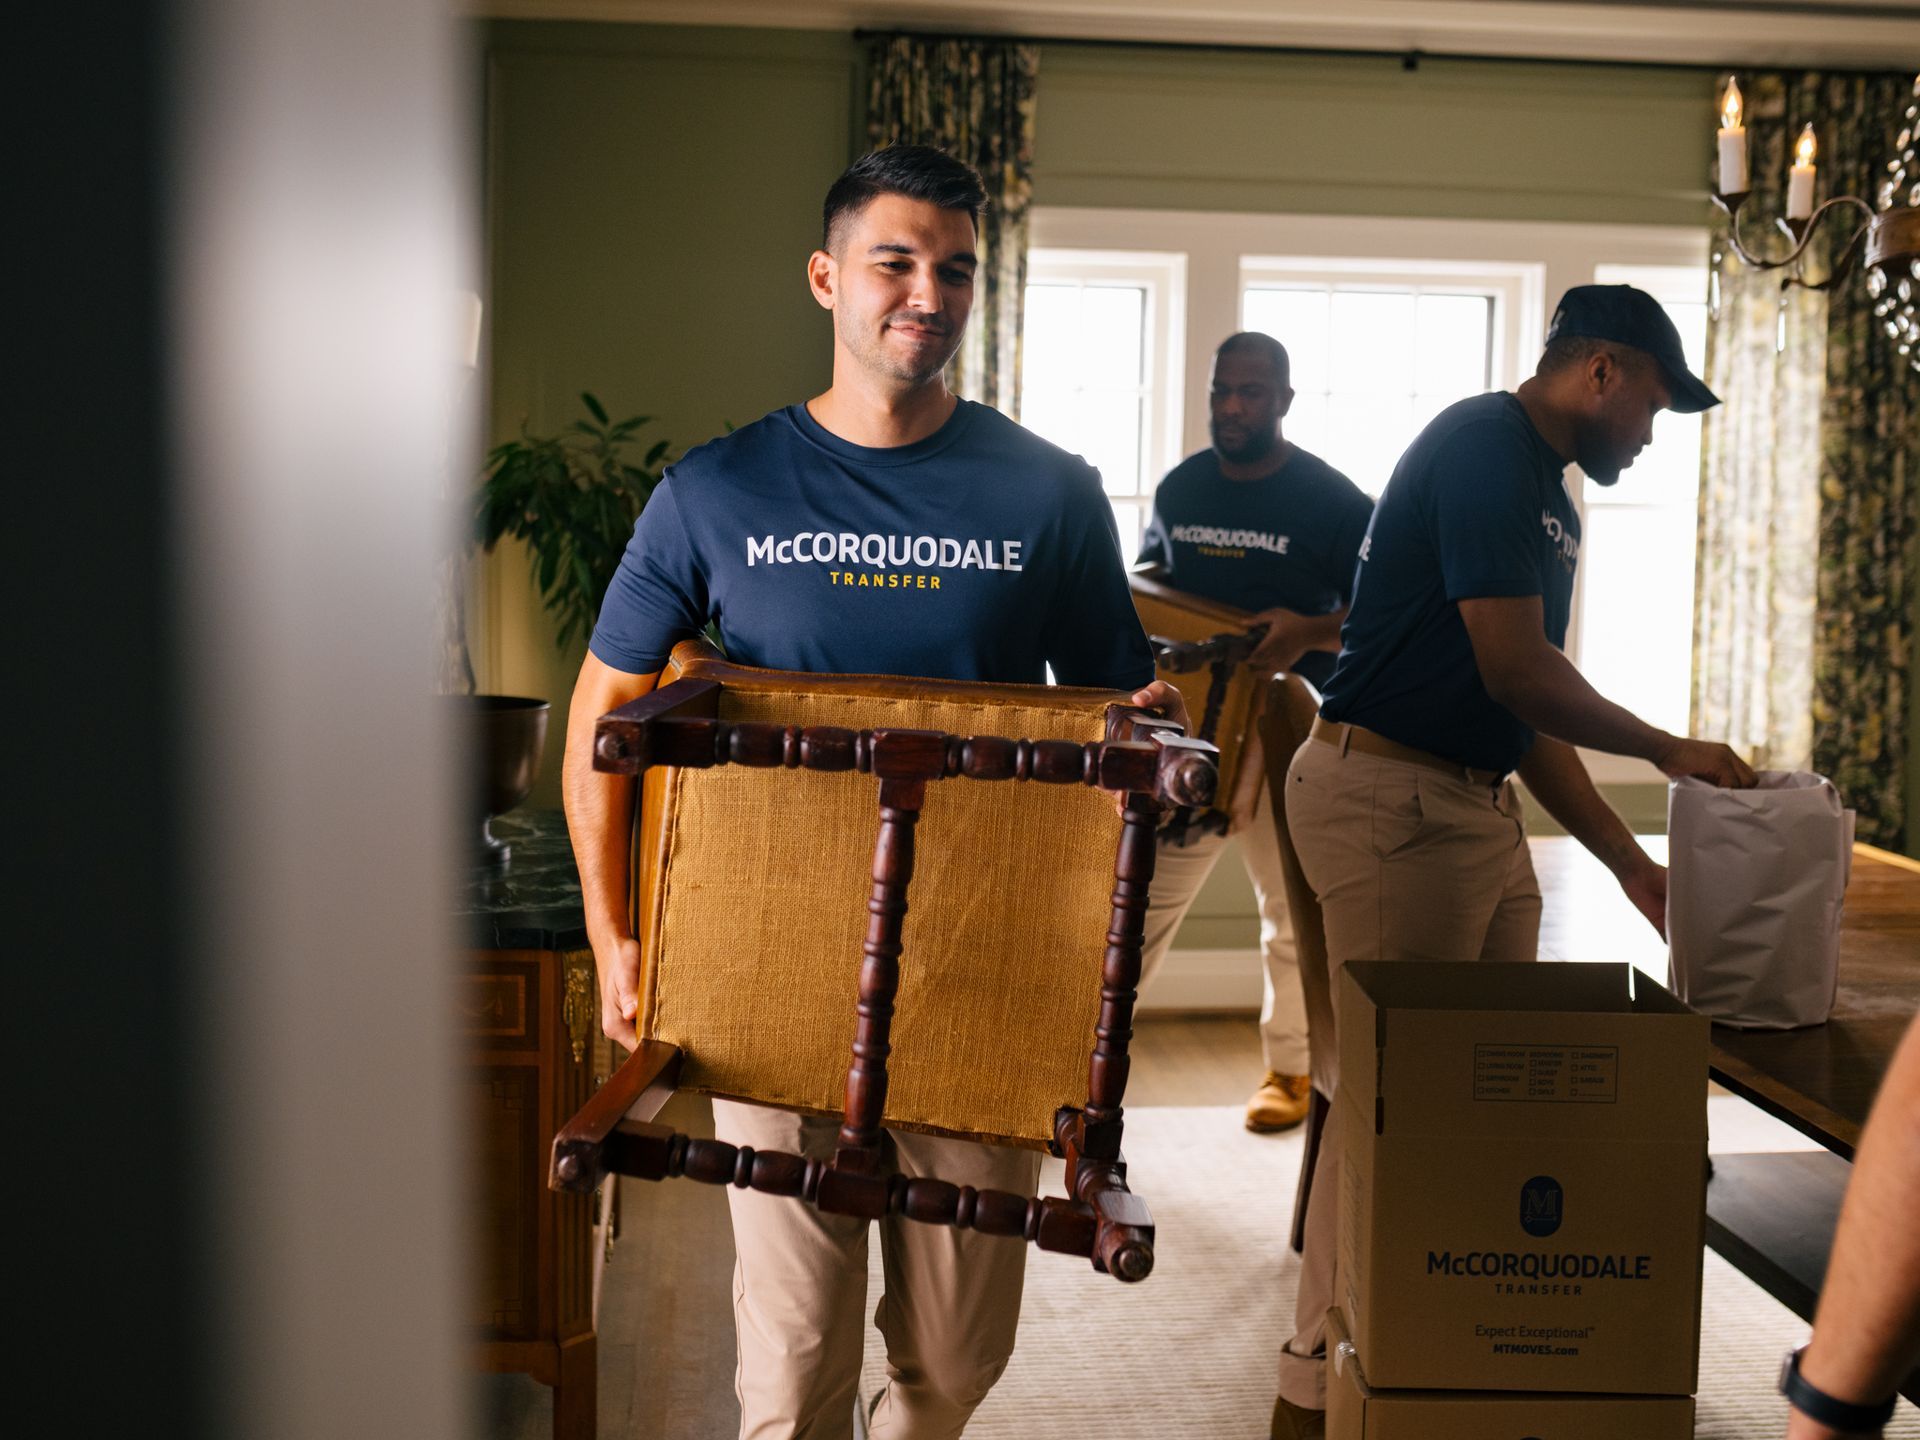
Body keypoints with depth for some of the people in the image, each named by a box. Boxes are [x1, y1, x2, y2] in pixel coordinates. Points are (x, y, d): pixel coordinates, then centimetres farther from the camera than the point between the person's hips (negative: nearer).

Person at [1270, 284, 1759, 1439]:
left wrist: (1626, 858, 16)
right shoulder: (1484, 448, -12)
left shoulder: (1551, 496, 19)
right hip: (1389, 792, -10)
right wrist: (1671, 752, -7)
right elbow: (1515, 669, -19)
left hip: (1480, 800, 10)